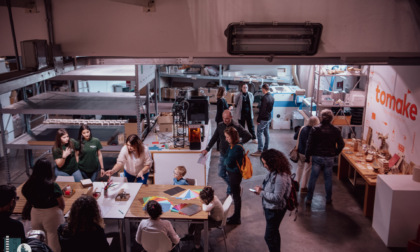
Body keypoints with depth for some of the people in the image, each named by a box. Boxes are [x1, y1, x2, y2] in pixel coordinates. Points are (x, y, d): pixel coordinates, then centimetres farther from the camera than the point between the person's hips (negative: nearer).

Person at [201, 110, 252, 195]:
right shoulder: (220, 126, 1)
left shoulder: (236, 126, -13)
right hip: (223, 155, 5)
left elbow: (248, 136, -11)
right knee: (221, 173, 13)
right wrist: (207, 149, 2)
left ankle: (230, 191, 23)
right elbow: (214, 138, 8)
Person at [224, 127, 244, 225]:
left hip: (235, 174, -9)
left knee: (236, 195, 4)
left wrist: (226, 161, -5)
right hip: (232, 173, 9)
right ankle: (236, 216, 34)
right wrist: (227, 161, -6)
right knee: (235, 195, 19)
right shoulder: (231, 146, 5)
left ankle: (236, 219, 18)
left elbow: (228, 162, -24)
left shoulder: (237, 148, -24)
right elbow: (226, 158, 12)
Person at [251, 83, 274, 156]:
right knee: (266, 133, 14)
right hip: (269, 118, 9)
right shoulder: (272, 98, 7)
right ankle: (265, 149, 22)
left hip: (263, 119, -9)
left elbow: (262, 110, -21)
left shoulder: (264, 98, -21)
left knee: (259, 133, -4)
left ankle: (260, 151, -3)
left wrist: (258, 119, -15)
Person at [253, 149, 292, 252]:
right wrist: (262, 188, -3)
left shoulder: (281, 177, -31)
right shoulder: (273, 172, -2)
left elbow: (277, 197, -28)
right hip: (270, 208, 10)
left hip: (275, 210, -10)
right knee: (274, 233, 27)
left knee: (269, 236, 6)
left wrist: (261, 193, -21)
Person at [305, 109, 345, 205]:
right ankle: (328, 199, 25)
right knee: (328, 179, 14)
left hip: (317, 157, -1)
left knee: (313, 178, 7)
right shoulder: (336, 130, -5)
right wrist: (335, 154, 13)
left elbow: (309, 144, -9)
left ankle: (309, 199, 11)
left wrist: (308, 157, -1)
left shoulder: (315, 129, -10)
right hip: (329, 158, 1)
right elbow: (341, 145, -1)